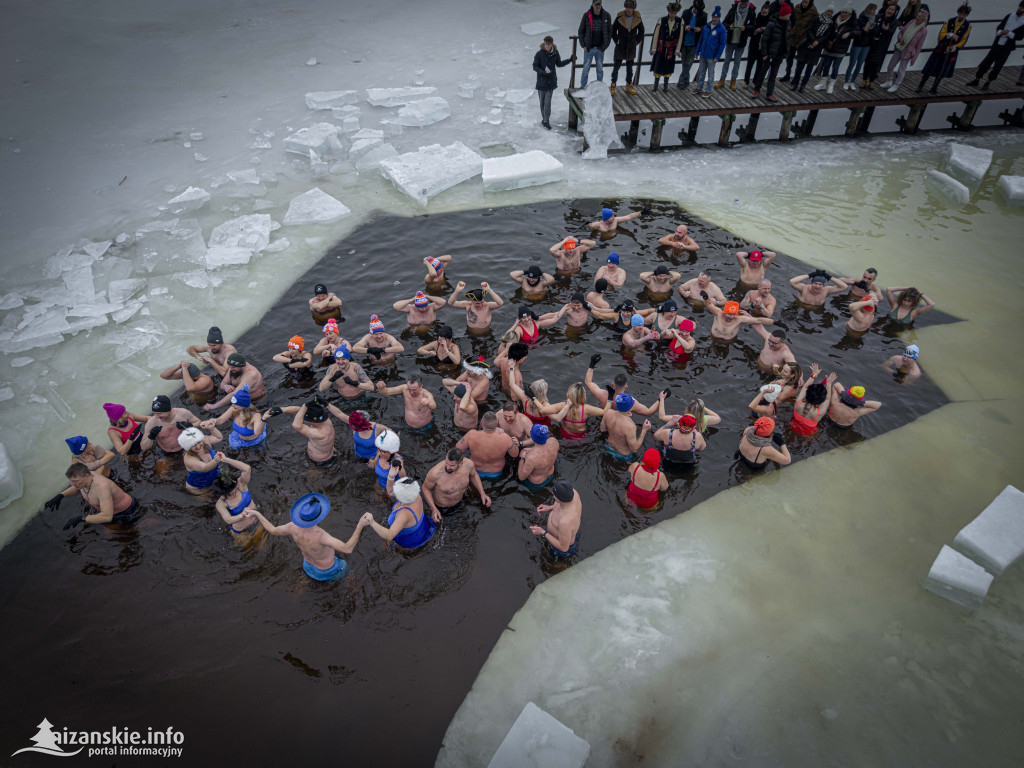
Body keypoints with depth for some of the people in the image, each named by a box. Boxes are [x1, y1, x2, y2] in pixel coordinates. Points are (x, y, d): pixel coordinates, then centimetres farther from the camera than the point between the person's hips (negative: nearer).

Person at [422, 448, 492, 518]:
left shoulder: (468, 464, -30)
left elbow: (473, 475, -5)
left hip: (460, 503, 4)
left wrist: (482, 493, -13)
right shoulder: (435, 473, -40)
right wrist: (434, 509, -27)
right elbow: (426, 488, -18)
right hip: (441, 507, -4)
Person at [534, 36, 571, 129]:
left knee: (547, 102, -3)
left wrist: (570, 60, 9)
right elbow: (535, 66, -6)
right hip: (541, 81, -1)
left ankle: (546, 121, 5)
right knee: (542, 102, 8)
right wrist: (542, 72, -23)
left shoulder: (555, 53, 0)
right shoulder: (539, 54, -9)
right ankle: (544, 118, 25)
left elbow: (559, 64, 15)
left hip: (551, 81, 1)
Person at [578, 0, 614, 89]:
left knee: (600, 69, 9)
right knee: (586, 69, 2)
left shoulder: (606, 16, 0)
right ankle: (582, 87, 13)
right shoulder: (587, 16, -4)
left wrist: (605, 45, 0)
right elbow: (580, 31, 4)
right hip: (588, 48, -2)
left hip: (600, 48, 2)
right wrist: (583, 45, -3)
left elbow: (609, 32, 8)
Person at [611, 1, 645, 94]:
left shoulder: (637, 18, -5)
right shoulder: (620, 17, -11)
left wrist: (637, 41, 6)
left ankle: (629, 86, 23)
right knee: (617, 66, 1)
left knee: (630, 67, 12)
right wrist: (617, 41, -1)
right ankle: (613, 86, 11)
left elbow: (641, 31, 10)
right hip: (620, 46, -2)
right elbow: (613, 30, 0)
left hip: (631, 47, 2)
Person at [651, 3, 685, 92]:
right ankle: (655, 86, 12)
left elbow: (680, 37, 0)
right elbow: (656, 35, -7)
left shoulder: (680, 22, -6)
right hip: (661, 47, -2)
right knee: (658, 66, 0)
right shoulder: (661, 21, -12)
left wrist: (677, 49, -2)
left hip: (671, 48, 2)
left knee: (668, 67, 9)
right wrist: (653, 48, -7)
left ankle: (666, 85, 23)